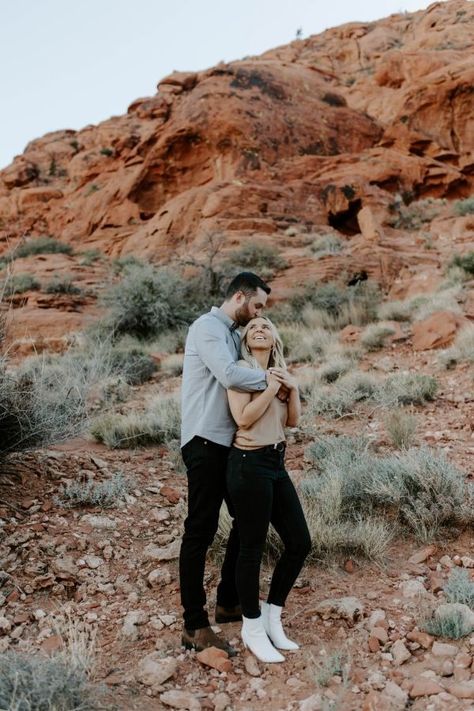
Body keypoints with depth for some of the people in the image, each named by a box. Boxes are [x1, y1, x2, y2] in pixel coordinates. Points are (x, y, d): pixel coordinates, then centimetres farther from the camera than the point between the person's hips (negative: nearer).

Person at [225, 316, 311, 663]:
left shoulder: (278, 370, 15)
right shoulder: (242, 368, -7)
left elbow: (292, 420, 13)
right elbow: (244, 418, -17)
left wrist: (293, 387, 0)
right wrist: (271, 387, -13)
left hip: (277, 464, 8)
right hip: (250, 464, -8)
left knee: (300, 542, 9)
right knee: (253, 548, 3)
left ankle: (272, 616, 28)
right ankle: (252, 628, 22)